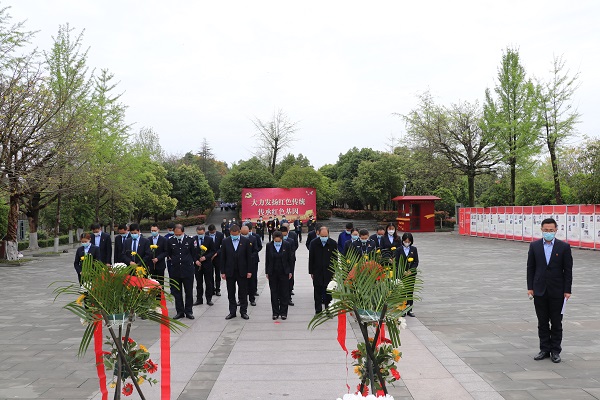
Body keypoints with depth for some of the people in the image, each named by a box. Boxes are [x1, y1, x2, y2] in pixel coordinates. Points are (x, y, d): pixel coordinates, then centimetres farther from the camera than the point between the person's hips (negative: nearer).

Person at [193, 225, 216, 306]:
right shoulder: (193, 240, -1)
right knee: (199, 283, 8)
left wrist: (205, 257, -14)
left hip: (207, 264, -1)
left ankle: (209, 299, 15)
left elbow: (213, 251, -1)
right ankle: (199, 299, 17)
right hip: (197, 264, 1)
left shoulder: (209, 239, -3)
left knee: (209, 282, 6)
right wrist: (195, 260, -9)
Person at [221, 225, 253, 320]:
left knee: (243, 293, 6)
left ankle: (243, 311, 17)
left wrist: (249, 271, -5)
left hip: (242, 272, -1)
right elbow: (222, 258, 1)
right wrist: (223, 272, -2)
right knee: (231, 293, 9)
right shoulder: (225, 241, 0)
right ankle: (232, 312, 19)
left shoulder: (246, 241, -3)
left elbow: (249, 257, -1)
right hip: (230, 272, 1)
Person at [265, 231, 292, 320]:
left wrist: (290, 272, 0)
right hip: (272, 273, 1)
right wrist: (267, 272, 3)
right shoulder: (269, 246, -2)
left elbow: (290, 259, 2)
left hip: (284, 273, -1)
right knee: (274, 293, 6)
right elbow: (267, 260, 4)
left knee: (284, 293, 4)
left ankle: (283, 312, 13)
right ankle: (275, 313, 15)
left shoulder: (287, 245, -4)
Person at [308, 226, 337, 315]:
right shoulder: (314, 243, -4)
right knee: (317, 292, 7)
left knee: (328, 292, 6)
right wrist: (311, 272, 0)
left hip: (329, 272, 0)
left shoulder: (333, 244, -4)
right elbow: (311, 259, 1)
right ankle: (318, 310, 16)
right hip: (317, 272, 0)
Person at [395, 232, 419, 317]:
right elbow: (397, 263, -3)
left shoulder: (414, 249, 5)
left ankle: (409, 310, 12)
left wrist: (411, 270, -10)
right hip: (401, 273, -2)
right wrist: (403, 271, -14)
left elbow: (416, 262, 3)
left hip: (411, 273, 2)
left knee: (410, 291, 4)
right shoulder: (399, 250, 1)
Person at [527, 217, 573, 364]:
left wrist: (567, 290, -6)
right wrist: (530, 287, 0)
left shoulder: (564, 247, -2)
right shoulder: (534, 246, 3)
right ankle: (544, 349, 18)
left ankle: (555, 351, 18)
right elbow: (530, 268, 5)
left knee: (556, 323, 7)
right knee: (542, 322, 8)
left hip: (557, 291, -1)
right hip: (539, 291, 2)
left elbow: (568, 270, -2)